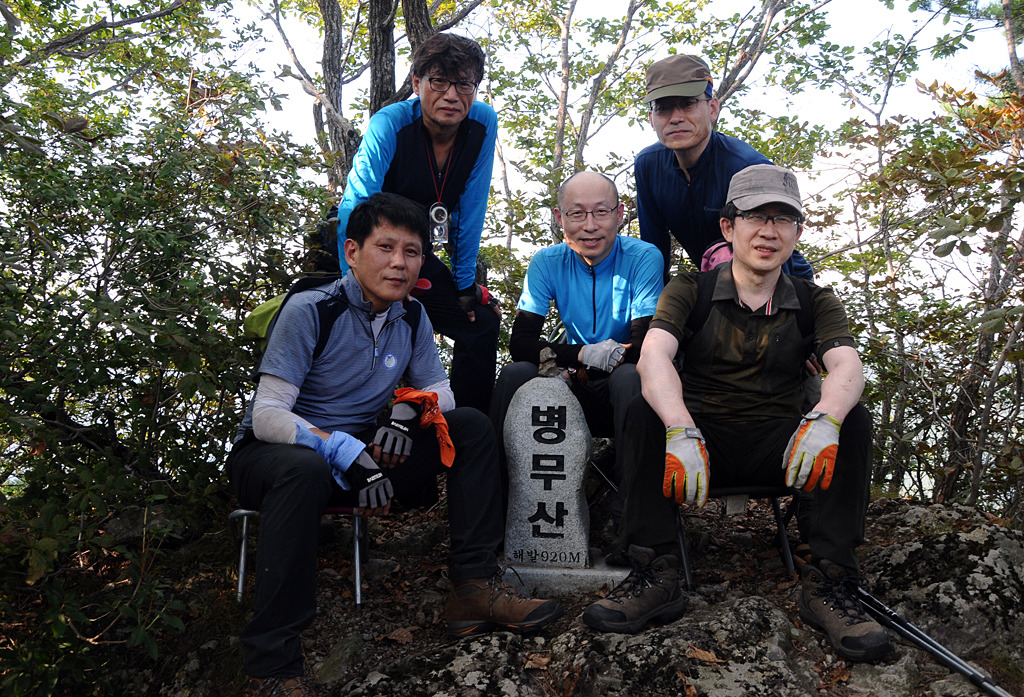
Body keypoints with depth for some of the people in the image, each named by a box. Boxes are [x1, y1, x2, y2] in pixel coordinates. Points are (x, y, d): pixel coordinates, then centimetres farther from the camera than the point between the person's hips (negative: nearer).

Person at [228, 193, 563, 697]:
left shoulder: (411, 317, 2)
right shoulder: (310, 310, -17)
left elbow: (440, 393, 8)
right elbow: (267, 415, -21)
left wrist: (408, 411, -16)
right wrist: (342, 450, -36)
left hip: (362, 448, 6)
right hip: (269, 454, -5)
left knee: (471, 426, -7)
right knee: (304, 470, -41)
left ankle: (474, 586, -11)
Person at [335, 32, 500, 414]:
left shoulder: (483, 123, -14)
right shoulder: (390, 124, -26)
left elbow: (472, 207, -8)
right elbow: (355, 210, -31)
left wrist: (465, 281, -6)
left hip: (421, 255, 5)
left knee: (482, 322, 1)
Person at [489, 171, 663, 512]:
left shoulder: (644, 258, -12)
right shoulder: (547, 263, -4)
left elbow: (644, 349, -17)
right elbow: (520, 342, -12)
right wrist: (582, 354, -28)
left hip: (622, 391, -2)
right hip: (575, 386, 2)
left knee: (630, 375, -35)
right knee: (516, 374, -23)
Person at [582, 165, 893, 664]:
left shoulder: (815, 301, 7)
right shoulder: (690, 291, 1)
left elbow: (847, 366, -13)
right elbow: (653, 355, -19)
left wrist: (824, 419, -38)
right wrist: (682, 433, -39)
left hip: (778, 446, 1)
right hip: (701, 439, -1)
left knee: (853, 420, -23)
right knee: (645, 411, -28)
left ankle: (827, 582, -21)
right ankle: (655, 576, -26)